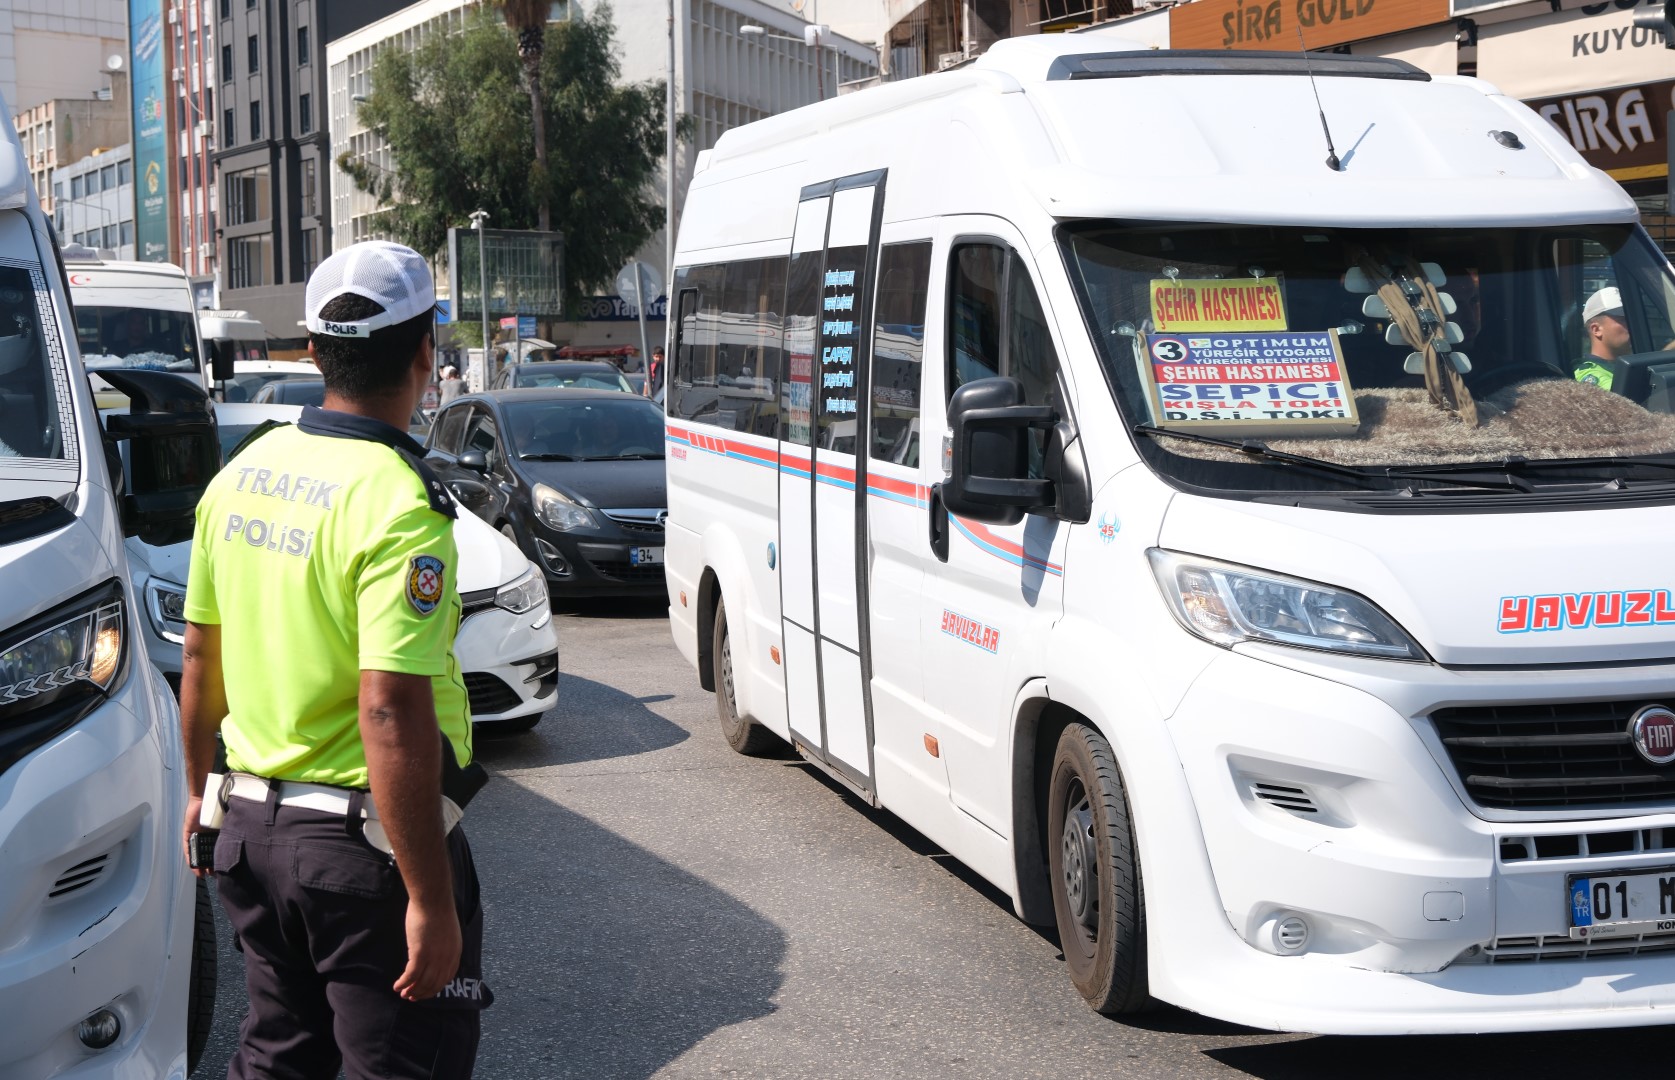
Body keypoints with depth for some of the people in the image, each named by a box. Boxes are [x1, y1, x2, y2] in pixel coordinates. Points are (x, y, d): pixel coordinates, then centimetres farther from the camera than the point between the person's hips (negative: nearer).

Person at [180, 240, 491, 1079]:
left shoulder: (240, 475, 3)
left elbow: (199, 660, 13)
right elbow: (391, 715, -26)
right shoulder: (396, 505, -21)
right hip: (363, 848, -8)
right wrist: (430, 899, -23)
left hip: (250, 823, 8)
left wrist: (200, 789, 27)